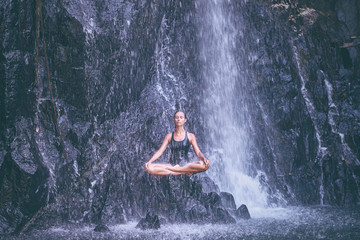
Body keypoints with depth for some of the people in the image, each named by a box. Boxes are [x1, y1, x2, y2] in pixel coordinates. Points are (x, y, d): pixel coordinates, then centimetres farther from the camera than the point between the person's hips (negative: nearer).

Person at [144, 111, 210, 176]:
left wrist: (204, 158, -23)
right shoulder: (169, 136, 10)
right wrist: (149, 161, -13)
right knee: (149, 168, -27)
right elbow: (160, 151, 4)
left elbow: (198, 152, 0)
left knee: (204, 165, -33)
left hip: (186, 165, -1)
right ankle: (184, 172, -23)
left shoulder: (190, 136, 7)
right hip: (172, 164, 1)